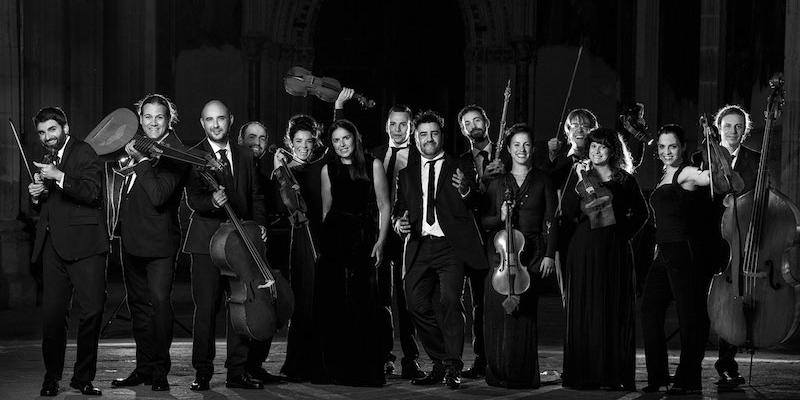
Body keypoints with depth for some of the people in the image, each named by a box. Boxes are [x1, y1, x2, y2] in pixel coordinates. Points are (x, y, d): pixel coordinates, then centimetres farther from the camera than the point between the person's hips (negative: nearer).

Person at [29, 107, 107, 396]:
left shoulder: (84, 153, 0)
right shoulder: (45, 160, 22)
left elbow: (93, 193, -15)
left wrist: (59, 177, -22)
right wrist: (36, 196, 8)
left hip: (83, 243, -6)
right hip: (53, 245, 6)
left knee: (92, 310, -8)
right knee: (52, 313, 1)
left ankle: (83, 377, 4)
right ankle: (52, 377, 11)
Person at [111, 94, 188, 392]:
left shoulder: (175, 154, -14)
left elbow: (158, 196, -26)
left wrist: (141, 160, -23)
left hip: (159, 242, -8)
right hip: (131, 238, 8)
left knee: (159, 301, -13)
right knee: (138, 304, 15)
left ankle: (160, 370, -1)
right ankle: (144, 367, 25)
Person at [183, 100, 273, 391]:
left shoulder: (245, 156, 15)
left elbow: (255, 196, 18)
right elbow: (192, 199, -11)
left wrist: (259, 224, 2)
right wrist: (211, 201, -31)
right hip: (207, 242, -4)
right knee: (206, 309, -4)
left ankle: (238, 371, 9)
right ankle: (202, 372, 4)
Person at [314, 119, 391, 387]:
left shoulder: (373, 165, 3)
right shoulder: (329, 169, 12)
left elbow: (384, 206, 2)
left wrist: (380, 242, -6)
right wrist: (324, 240, 11)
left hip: (363, 236, -2)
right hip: (333, 236, 3)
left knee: (361, 302, -5)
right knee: (332, 302, 0)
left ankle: (366, 370, 3)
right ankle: (337, 367, 9)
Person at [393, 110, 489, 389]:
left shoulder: (458, 168, 8)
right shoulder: (407, 174, 18)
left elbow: (468, 210, 0)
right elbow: (399, 207, 22)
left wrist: (465, 192, -22)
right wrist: (399, 222, -1)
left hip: (450, 246, -4)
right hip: (419, 247, 4)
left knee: (449, 300, -19)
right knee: (418, 304, -4)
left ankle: (453, 367, -12)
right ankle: (439, 365, 10)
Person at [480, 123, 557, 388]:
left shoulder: (542, 181, 8)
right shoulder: (498, 182, 14)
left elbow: (551, 221, 4)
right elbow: (485, 221, 14)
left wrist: (549, 255, -5)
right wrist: (501, 217, -7)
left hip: (532, 254, -2)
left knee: (523, 314, -9)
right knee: (498, 314, -4)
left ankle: (523, 374, -1)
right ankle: (499, 374, 4)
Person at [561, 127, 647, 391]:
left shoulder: (625, 180, 7)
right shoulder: (579, 178, 8)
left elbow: (641, 213, 17)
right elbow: (568, 213, -6)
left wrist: (624, 232, 3)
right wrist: (581, 182, -11)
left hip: (615, 251, 0)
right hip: (584, 249, 0)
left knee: (615, 312, 0)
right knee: (584, 311, -2)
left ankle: (614, 375, 2)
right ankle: (585, 374, 1)